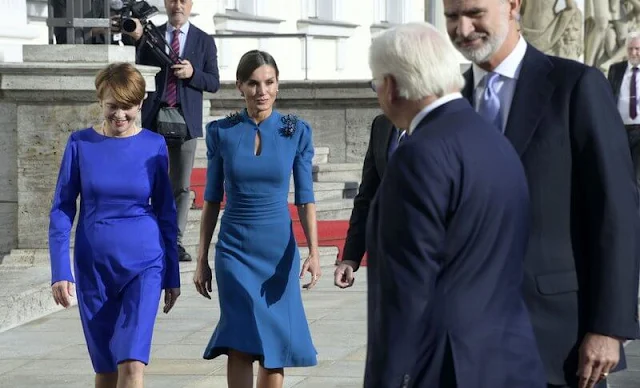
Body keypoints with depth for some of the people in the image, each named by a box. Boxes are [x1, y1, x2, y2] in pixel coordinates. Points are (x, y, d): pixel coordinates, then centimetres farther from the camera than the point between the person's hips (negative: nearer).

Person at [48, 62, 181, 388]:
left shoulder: (154, 146, 0)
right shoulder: (80, 144, -2)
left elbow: (166, 212, 7)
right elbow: (61, 210, -1)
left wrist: (172, 276, 8)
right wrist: (60, 271, -10)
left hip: (144, 265, -1)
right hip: (94, 266, 1)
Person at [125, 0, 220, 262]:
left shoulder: (204, 41, 8)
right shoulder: (150, 36, 7)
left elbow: (214, 83, 7)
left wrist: (193, 73, -13)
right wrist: (138, 39, -16)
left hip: (186, 121, 0)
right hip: (154, 121, 0)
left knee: (181, 186, 4)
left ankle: (176, 241, 7)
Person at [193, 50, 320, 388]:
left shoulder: (296, 131, -1)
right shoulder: (221, 132, -1)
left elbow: (305, 199, 0)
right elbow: (212, 200, 6)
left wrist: (314, 252, -12)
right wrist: (202, 259, 6)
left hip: (279, 249, 1)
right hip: (236, 249, -1)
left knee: (275, 348, 4)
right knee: (243, 345, -13)